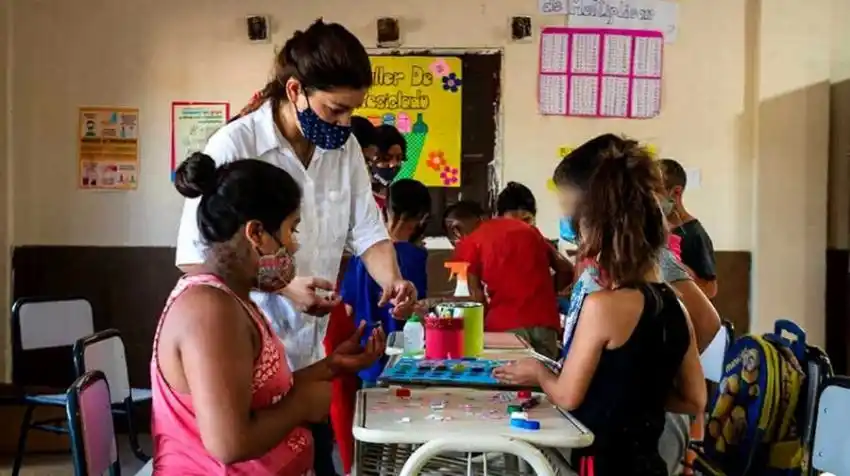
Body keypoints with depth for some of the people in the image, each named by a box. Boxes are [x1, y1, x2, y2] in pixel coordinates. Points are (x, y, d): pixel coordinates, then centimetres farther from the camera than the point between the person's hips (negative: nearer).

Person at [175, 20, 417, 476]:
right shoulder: (234, 145, -17)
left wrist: (392, 280, -19)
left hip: (310, 352, 6)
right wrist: (281, 286, -26)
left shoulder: (344, 147, 0)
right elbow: (194, 257, -16)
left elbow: (367, 231, 2)